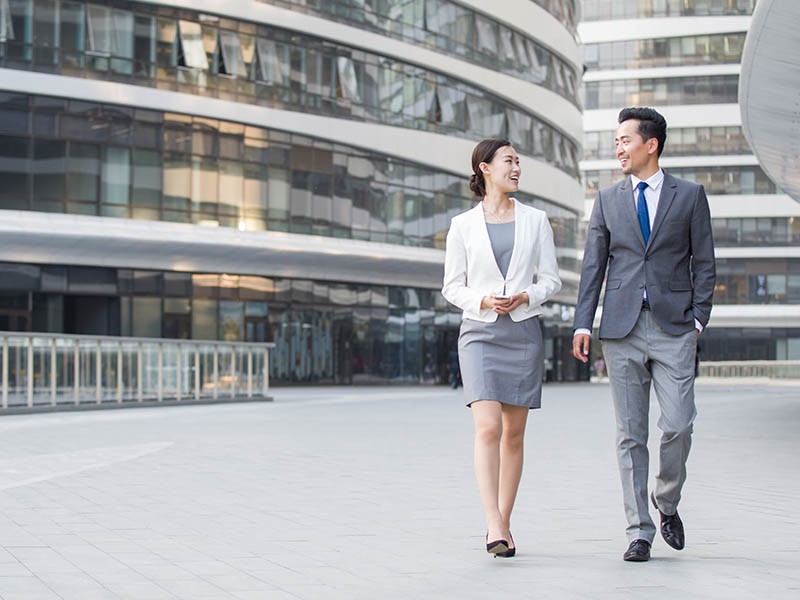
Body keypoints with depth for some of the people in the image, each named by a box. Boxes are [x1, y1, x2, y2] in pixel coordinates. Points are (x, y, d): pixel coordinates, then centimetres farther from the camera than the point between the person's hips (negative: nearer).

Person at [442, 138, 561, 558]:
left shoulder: (535, 220, 9)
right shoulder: (463, 226, 5)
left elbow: (551, 279, 9)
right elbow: (452, 287, 7)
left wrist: (523, 297, -10)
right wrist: (483, 301, -12)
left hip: (523, 330, 2)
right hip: (479, 332, -2)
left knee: (514, 433, 4)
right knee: (488, 427, -16)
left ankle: (502, 524, 14)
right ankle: (495, 527, -21)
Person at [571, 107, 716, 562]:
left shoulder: (690, 195, 6)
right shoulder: (608, 200, 11)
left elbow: (704, 263, 6)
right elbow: (593, 266, 10)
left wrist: (699, 318, -3)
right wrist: (583, 323, 2)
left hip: (674, 328, -2)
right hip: (622, 329, 2)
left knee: (678, 427, -9)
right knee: (630, 434, 2)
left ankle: (667, 503, 19)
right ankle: (640, 532, 8)